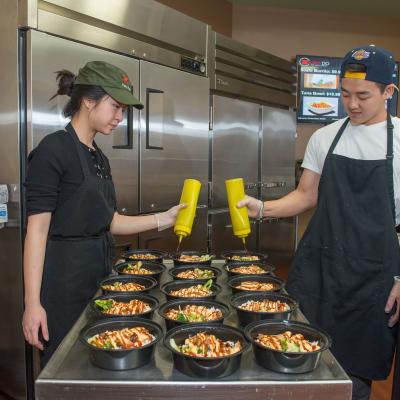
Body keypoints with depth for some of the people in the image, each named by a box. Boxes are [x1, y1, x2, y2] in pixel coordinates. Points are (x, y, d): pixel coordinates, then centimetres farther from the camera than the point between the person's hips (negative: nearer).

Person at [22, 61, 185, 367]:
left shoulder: (99, 157, 11)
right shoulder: (54, 149, -14)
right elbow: (37, 228, -17)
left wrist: (163, 219, 4)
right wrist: (33, 303, -19)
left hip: (99, 270, 8)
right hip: (64, 277, -8)